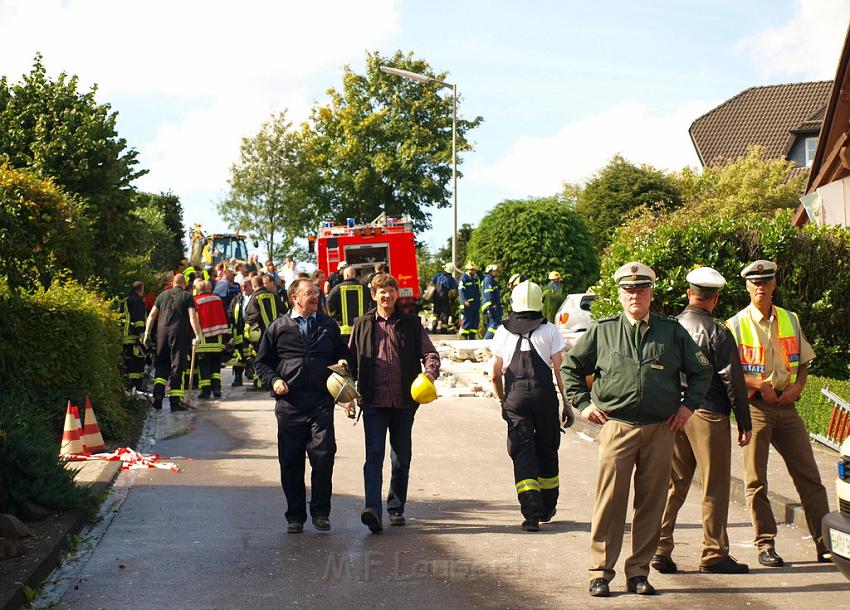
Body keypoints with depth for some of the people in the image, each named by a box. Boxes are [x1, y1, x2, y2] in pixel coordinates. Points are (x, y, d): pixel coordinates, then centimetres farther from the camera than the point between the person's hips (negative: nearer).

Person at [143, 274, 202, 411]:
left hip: (162, 332, 3)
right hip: (180, 334, -3)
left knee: (161, 365, 14)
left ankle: (158, 394, -5)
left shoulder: (163, 296, 13)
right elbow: (192, 317, -8)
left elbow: (152, 315, 11)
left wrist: (147, 333, 14)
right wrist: (197, 335, -9)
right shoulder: (187, 297, 3)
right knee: (177, 366, 0)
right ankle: (175, 400, -4)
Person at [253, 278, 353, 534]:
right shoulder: (278, 328, 9)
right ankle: (295, 516, 13)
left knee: (323, 454, -12)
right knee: (290, 462, 3)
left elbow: (343, 354, 25)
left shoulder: (329, 326, 15)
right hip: (289, 402, 0)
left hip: (321, 401, 0)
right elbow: (261, 362, 14)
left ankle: (320, 512, 0)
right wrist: (274, 380, -4)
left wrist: (344, 363, 3)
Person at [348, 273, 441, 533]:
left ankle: (396, 507, 25)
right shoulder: (363, 325, 8)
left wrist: (430, 372, -17)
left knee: (402, 458, 10)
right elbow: (351, 359, 11)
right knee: (374, 455, -13)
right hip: (374, 402, -1)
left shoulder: (411, 324, 8)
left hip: (404, 402, 2)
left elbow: (429, 353, 5)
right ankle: (373, 509, -23)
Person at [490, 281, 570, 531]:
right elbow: (560, 370, -3)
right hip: (544, 396, -1)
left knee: (522, 453, 0)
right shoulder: (549, 331, 0)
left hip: (516, 398, 1)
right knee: (547, 451, 15)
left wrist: (503, 401, 21)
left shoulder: (503, 332, 6)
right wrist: (567, 403, 3)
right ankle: (547, 508, 26)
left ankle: (531, 512, -13)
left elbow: (495, 374, 8)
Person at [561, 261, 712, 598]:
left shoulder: (672, 331, 9)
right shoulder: (602, 331, 7)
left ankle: (638, 572, 14)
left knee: (651, 503, 5)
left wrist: (688, 405, 9)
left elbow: (701, 370, 18)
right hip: (616, 425, -1)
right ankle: (600, 572, 4)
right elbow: (570, 366, 16)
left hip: (661, 430, 2)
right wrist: (582, 403, 7)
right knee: (609, 501, -4)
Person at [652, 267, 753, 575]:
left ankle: (660, 549, 10)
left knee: (672, 484, 11)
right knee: (714, 488, 3)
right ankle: (714, 554, 7)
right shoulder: (718, 333, -10)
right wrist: (745, 424, -2)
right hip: (708, 415, -5)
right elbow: (733, 381, -8)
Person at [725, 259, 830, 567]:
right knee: (756, 480, -2)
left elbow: (803, 362, 19)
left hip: (786, 406, 4)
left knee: (809, 475, 1)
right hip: (754, 406, -3)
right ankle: (765, 545, 5)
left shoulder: (790, 320, 13)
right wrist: (759, 384, -16)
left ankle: (825, 544, 5)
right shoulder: (736, 325, 0)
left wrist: (797, 386, 0)